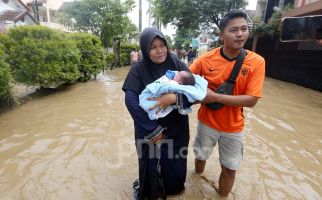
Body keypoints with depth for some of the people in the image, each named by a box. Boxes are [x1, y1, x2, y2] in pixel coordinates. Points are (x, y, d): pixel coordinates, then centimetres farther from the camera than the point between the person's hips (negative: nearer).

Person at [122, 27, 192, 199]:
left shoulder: (178, 65, -7)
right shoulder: (138, 70, -12)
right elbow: (131, 101, -20)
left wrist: (174, 97, -30)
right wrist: (154, 129, -20)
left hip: (176, 128, 2)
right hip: (148, 130, -1)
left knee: (175, 164, 17)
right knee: (150, 165, 15)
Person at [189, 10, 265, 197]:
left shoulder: (256, 62, -14)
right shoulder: (206, 59, -13)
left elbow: (251, 100, -18)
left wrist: (215, 97, -26)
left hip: (233, 127, 0)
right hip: (207, 122, 1)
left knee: (230, 168, 16)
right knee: (201, 156, 24)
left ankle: (223, 196, 48)